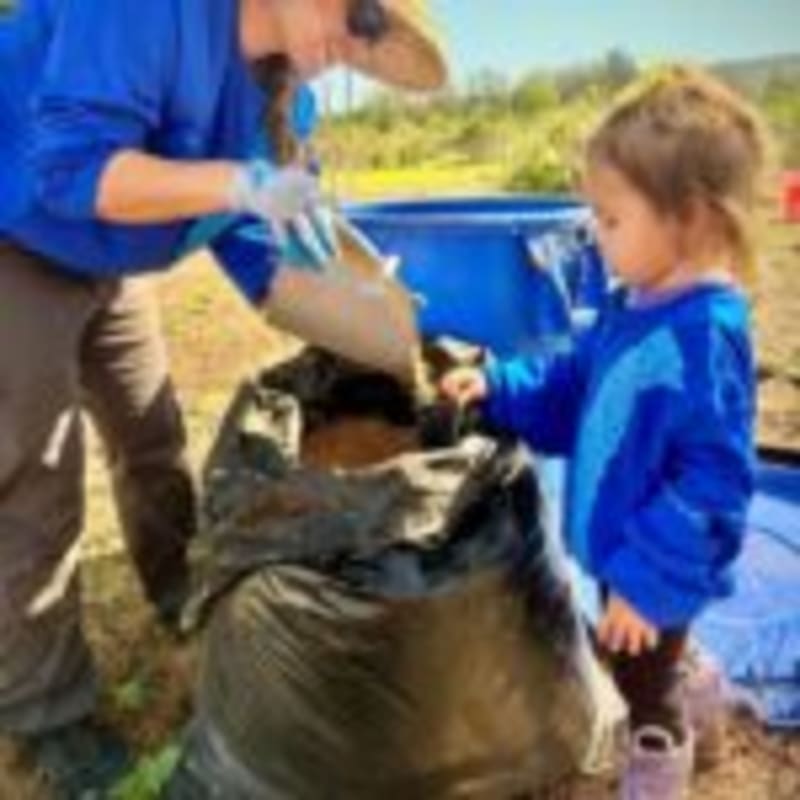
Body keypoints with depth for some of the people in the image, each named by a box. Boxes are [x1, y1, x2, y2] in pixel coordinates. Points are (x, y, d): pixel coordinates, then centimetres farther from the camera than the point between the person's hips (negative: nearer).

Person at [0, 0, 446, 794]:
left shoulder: (240, 85, 0)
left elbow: (256, 259, 4)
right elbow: (72, 164, -34)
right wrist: (241, 183, -42)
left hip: (102, 267, 9)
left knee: (153, 438, 17)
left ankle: (183, 597, 42)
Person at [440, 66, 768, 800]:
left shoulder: (705, 336, -30)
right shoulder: (636, 309, -1)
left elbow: (712, 481, -28)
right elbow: (570, 389, 12)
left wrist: (649, 580, -24)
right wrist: (498, 388, -2)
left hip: (656, 569, -8)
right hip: (621, 547, 8)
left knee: (645, 687, 16)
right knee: (647, 679, 31)